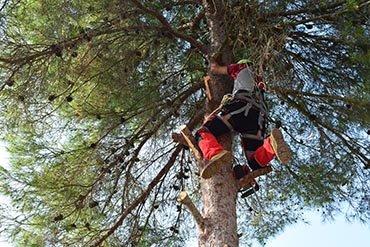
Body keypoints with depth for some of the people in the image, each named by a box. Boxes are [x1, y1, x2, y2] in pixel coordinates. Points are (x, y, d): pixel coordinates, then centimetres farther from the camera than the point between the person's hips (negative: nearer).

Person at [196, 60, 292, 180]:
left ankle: (216, 154, -42)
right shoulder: (259, 86, 44)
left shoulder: (243, 68, 31)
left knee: (203, 133, -6)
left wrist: (215, 64, 60)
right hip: (259, 116, 5)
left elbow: (214, 69, 37)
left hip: (240, 106, -5)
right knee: (256, 163, 1)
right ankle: (271, 144, -35)